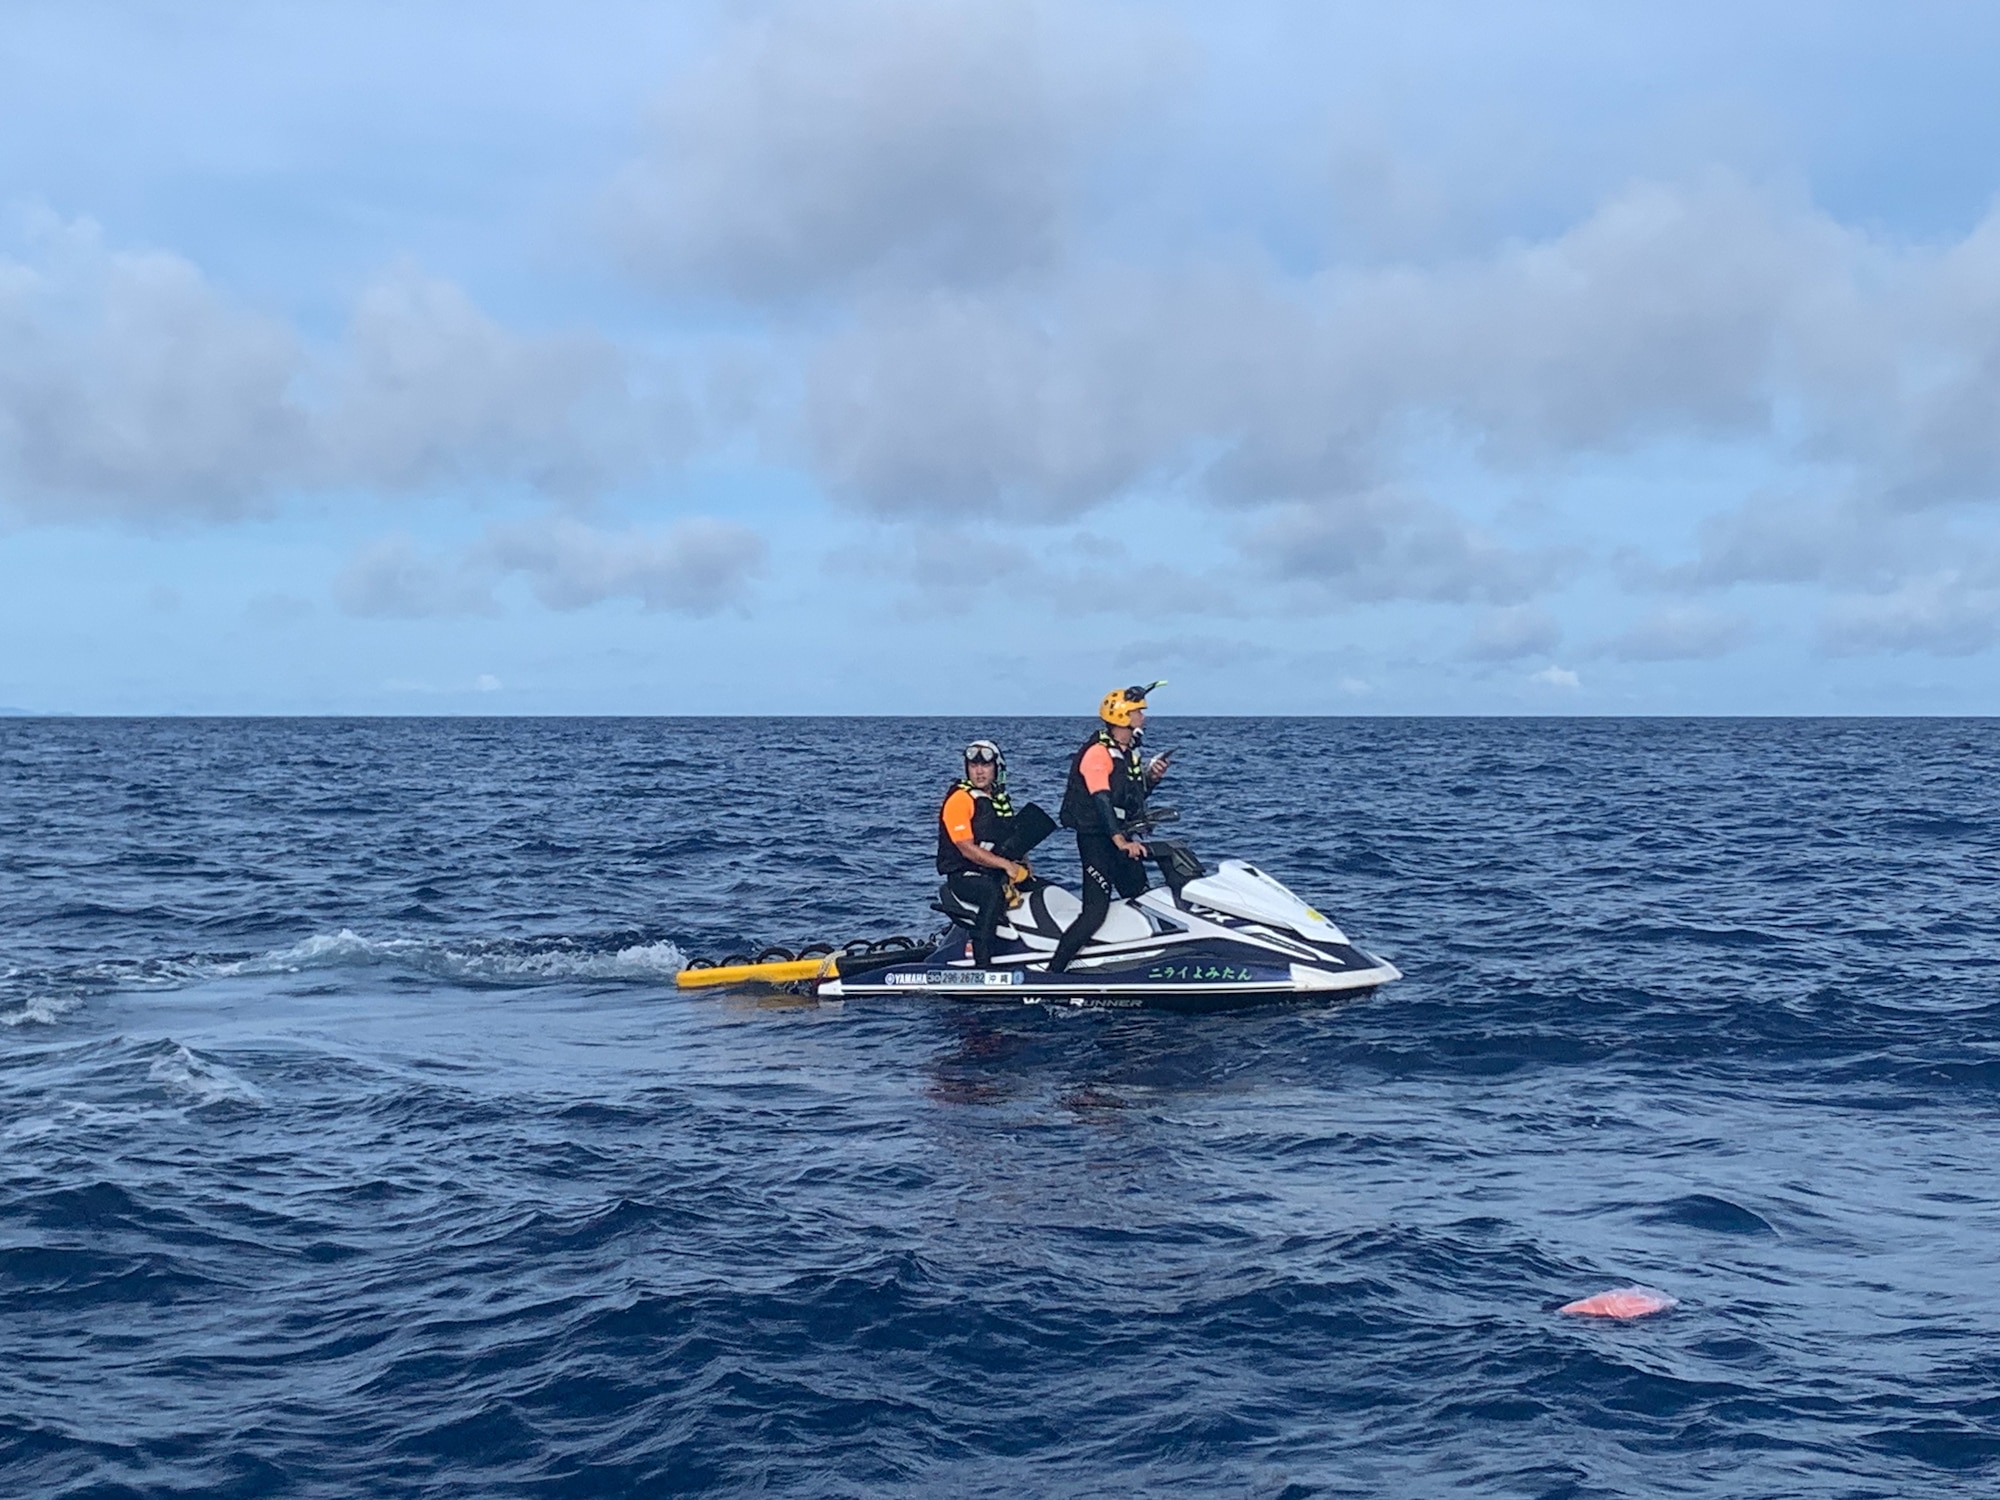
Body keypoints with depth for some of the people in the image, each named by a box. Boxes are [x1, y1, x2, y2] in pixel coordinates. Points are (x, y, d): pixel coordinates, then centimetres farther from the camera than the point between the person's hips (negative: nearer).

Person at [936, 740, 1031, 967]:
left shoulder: (999, 798, 15)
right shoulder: (960, 799, -10)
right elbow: (967, 849, -18)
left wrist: (1022, 863, 4)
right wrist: (1006, 865, -22)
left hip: (997, 872, 9)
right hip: (964, 875, -8)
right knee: (994, 894, -37)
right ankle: (983, 967, -41)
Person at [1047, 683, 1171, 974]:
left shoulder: (1128, 752, 14)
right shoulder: (1097, 753, -16)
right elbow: (1101, 799, -26)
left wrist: (1151, 776, 2)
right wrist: (1121, 842, -36)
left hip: (1120, 837, 10)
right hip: (1096, 838, -10)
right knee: (1095, 911, -16)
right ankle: (1051, 974, -16)